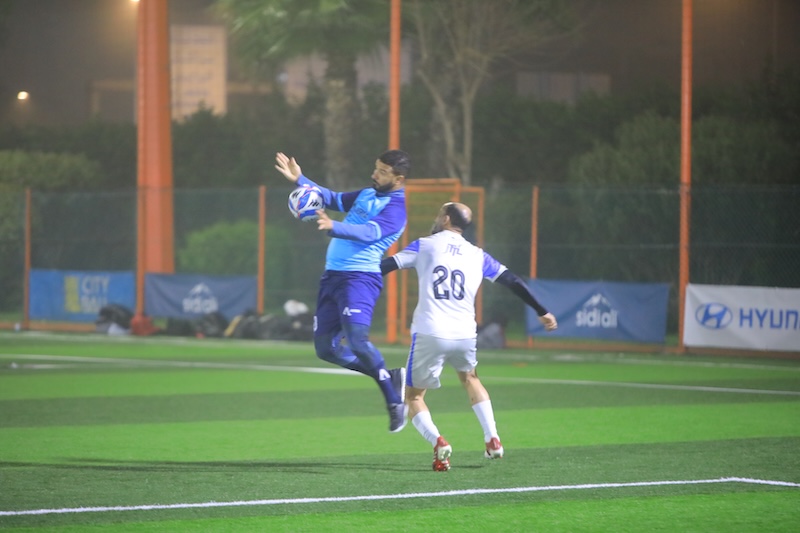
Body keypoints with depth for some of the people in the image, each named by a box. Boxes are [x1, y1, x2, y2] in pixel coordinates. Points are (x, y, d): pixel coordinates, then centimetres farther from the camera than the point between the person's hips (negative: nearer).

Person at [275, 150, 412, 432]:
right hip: (332, 276, 9)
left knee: (357, 341, -26)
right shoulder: (367, 194, 17)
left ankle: (394, 401, -9)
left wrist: (333, 227, -43)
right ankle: (390, 377, 17)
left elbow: (369, 233, -27)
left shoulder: (395, 208, -10)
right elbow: (334, 199, 32)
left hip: (360, 278, -9)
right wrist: (300, 179, 24)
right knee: (325, 347, 6)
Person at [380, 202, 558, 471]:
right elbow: (513, 282, 18)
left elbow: (384, 266, 2)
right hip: (465, 335, 4)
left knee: (414, 396, 11)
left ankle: (437, 442, -15)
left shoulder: (424, 246, 6)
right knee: (470, 378, 33)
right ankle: (493, 439, 22)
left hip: (429, 334, -4)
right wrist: (542, 312, 29)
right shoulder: (478, 256, 15)